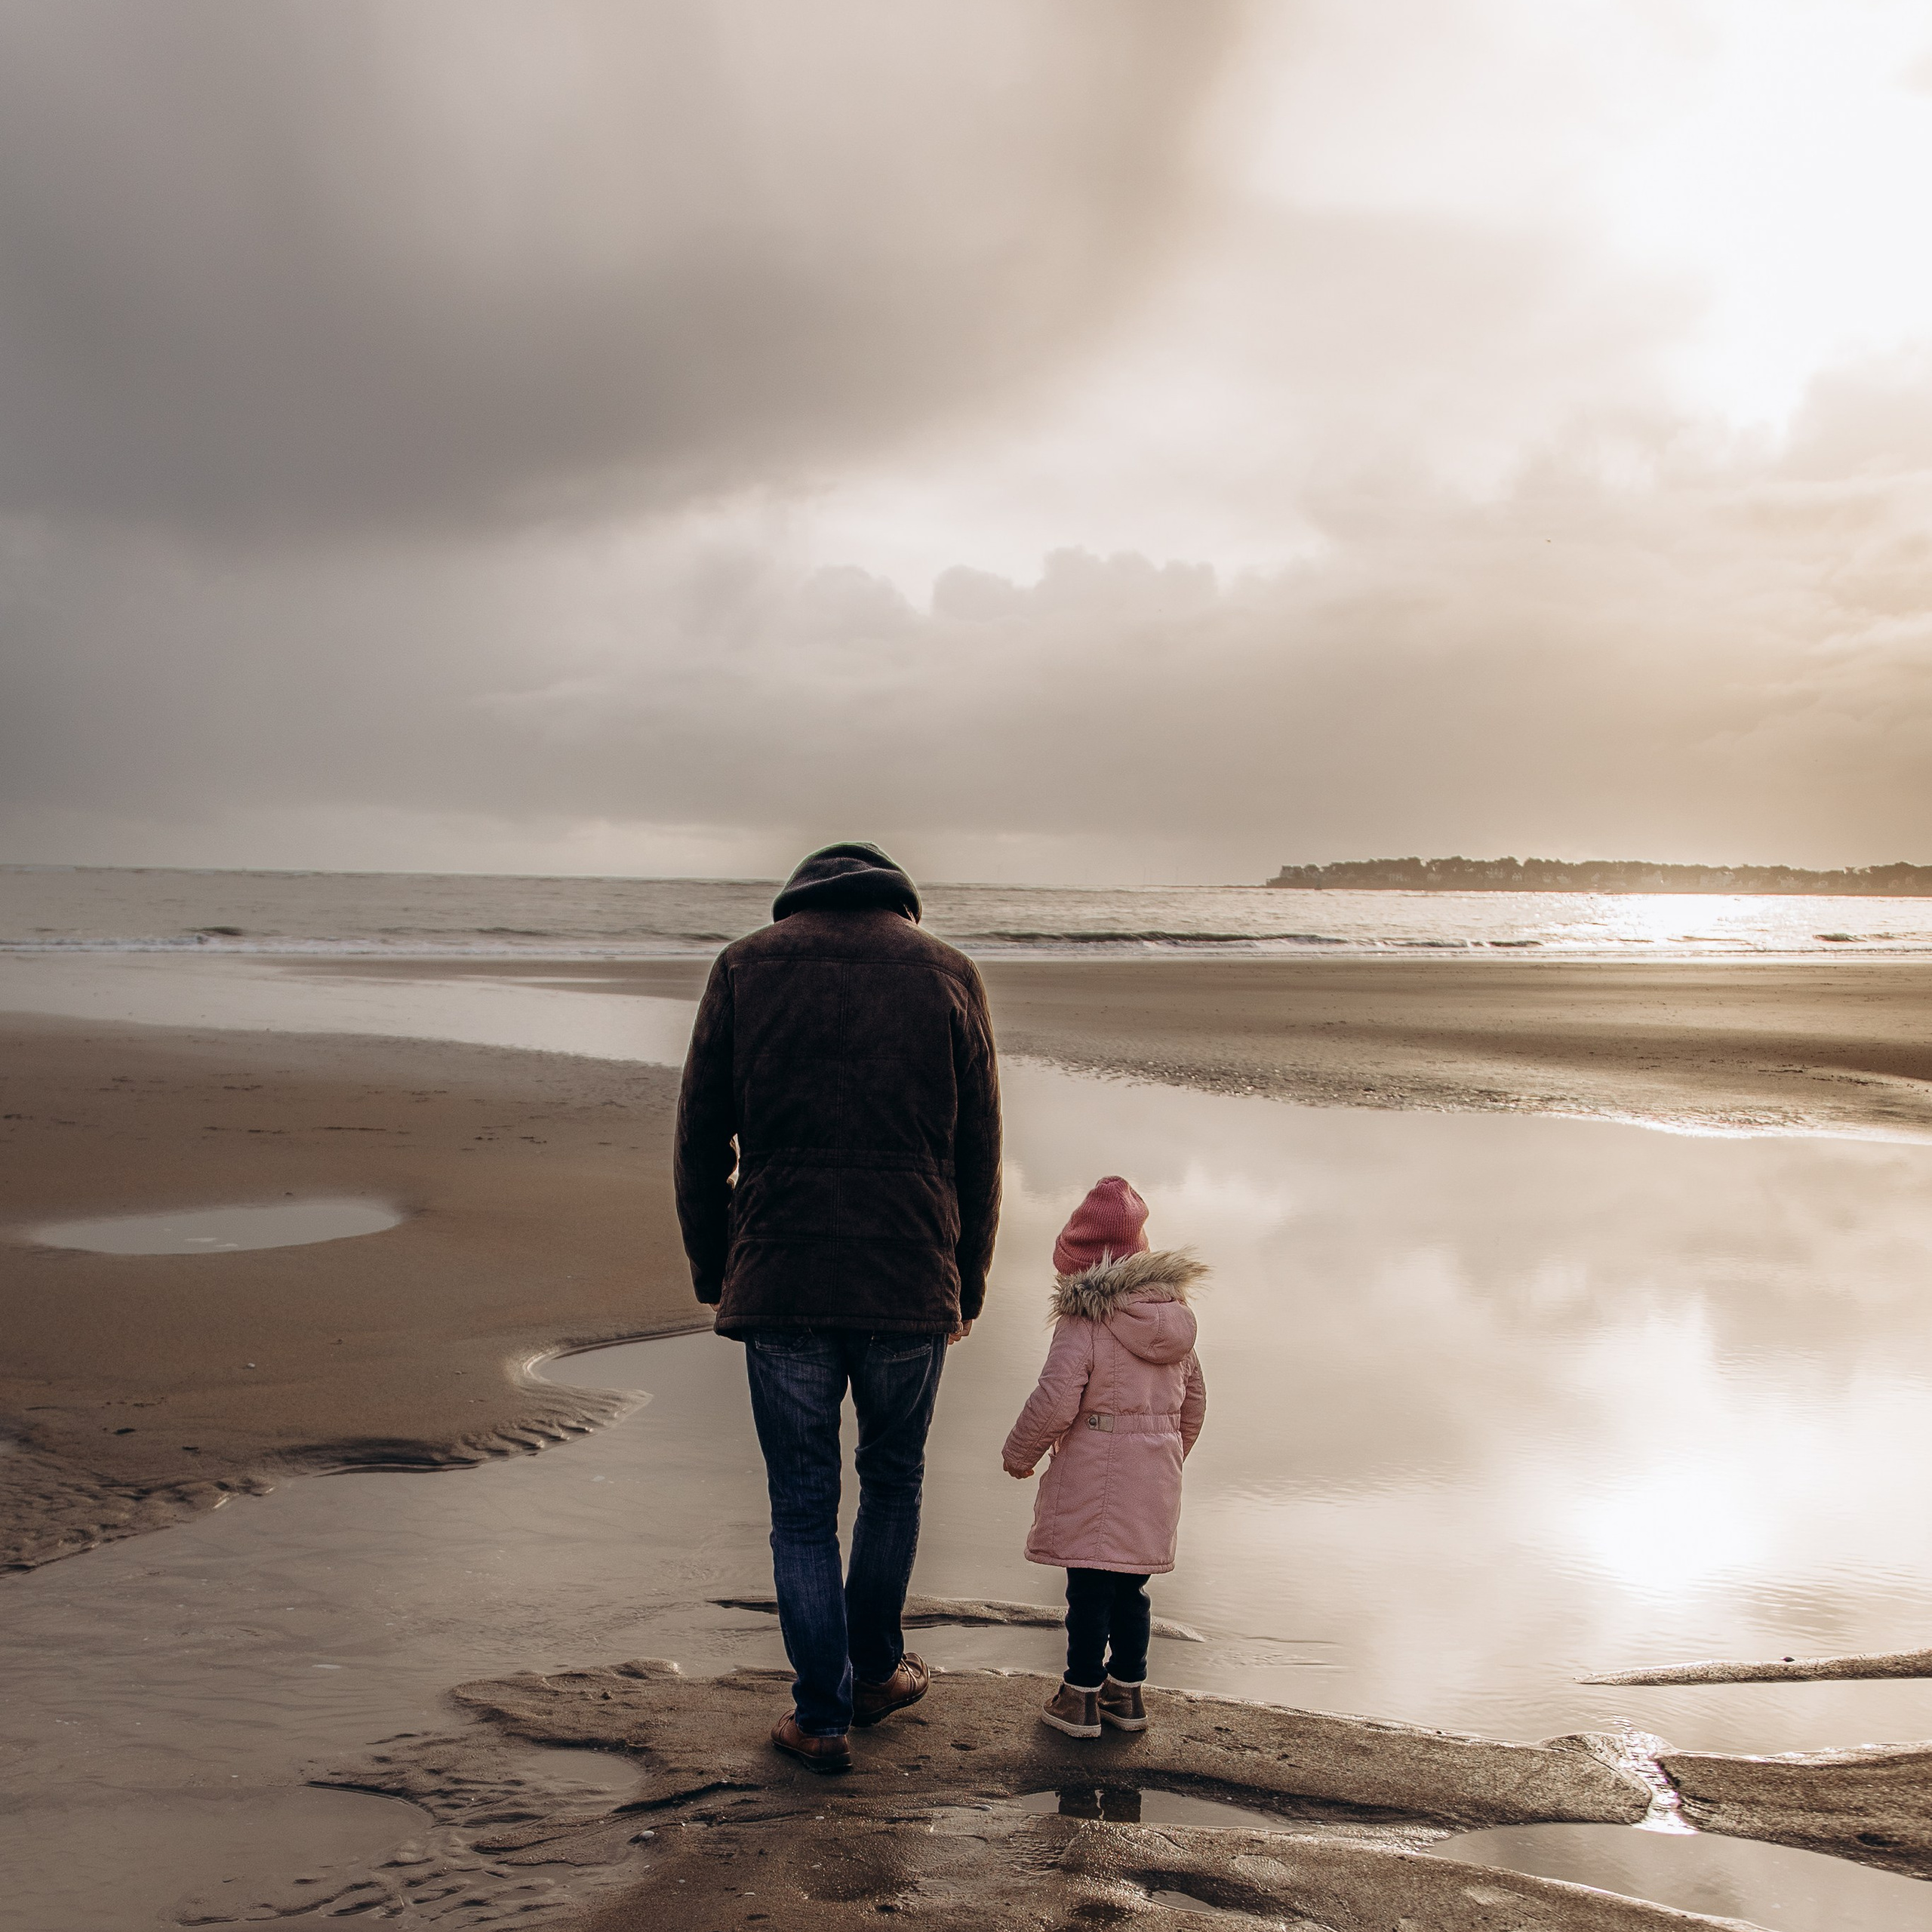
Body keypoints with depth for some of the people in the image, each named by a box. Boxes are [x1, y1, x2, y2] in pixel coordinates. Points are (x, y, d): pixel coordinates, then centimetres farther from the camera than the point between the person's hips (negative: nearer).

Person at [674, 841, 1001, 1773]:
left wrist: (712, 1274, 15)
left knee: (802, 1508, 10)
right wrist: (968, 1286, 15)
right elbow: (980, 1154, 6)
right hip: (913, 1286, 1)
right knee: (893, 1482, 21)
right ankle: (876, 1670, 35)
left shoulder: (744, 967, 4)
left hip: (779, 1285, -1)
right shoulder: (949, 976, 5)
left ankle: (822, 1715, 15)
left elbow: (699, 1144, 5)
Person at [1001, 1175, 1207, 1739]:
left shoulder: (1083, 1322, -14)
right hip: (1155, 1481, 6)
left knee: (1089, 1590, 3)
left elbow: (1055, 1402, -18)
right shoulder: (1174, 1320, 8)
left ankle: (1081, 1697, 11)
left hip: (1092, 1481, -6)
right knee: (1132, 1589, 17)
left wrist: (1020, 1454, -2)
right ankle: (1127, 1692, 26)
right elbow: (1194, 1400, 17)